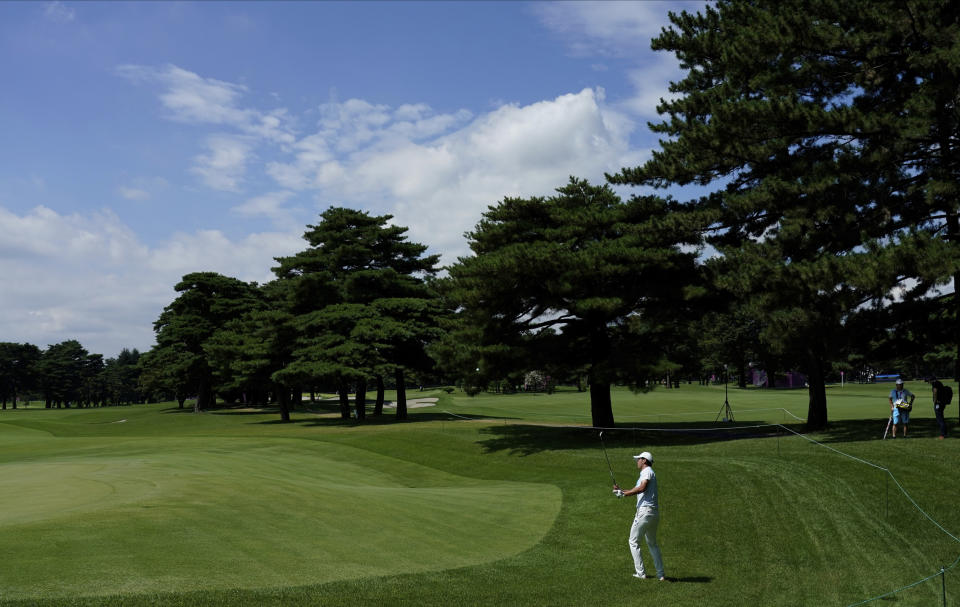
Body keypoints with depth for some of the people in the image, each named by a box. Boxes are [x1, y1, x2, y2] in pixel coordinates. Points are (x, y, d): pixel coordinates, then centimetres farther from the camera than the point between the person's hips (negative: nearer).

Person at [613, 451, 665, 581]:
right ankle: (660, 574, 14)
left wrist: (624, 493, -22)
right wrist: (621, 490, 22)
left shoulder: (647, 471, -8)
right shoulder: (646, 473, 22)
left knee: (634, 542, 1)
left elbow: (642, 488, -25)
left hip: (645, 511, -9)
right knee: (652, 543, 17)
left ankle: (640, 572, -1)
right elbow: (638, 491, 29)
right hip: (655, 512, 9)